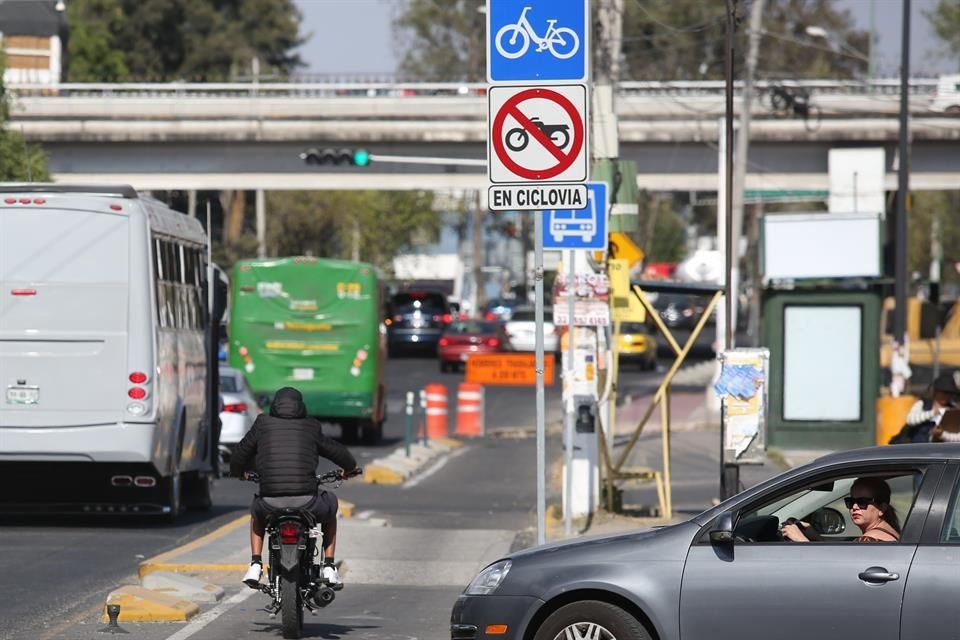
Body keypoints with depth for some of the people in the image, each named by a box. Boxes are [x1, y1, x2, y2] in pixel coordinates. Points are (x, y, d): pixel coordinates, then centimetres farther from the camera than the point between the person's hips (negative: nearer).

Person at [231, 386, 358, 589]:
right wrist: (350, 467, 47)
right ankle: (329, 568, 26)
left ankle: (255, 565, 22)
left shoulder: (263, 424, 10)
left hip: (270, 504, 1)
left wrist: (237, 472, 43)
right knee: (330, 505, 34)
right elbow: (339, 452, 23)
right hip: (306, 503, -1)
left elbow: (240, 454, 20)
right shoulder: (311, 428, 11)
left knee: (256, 511, 37)